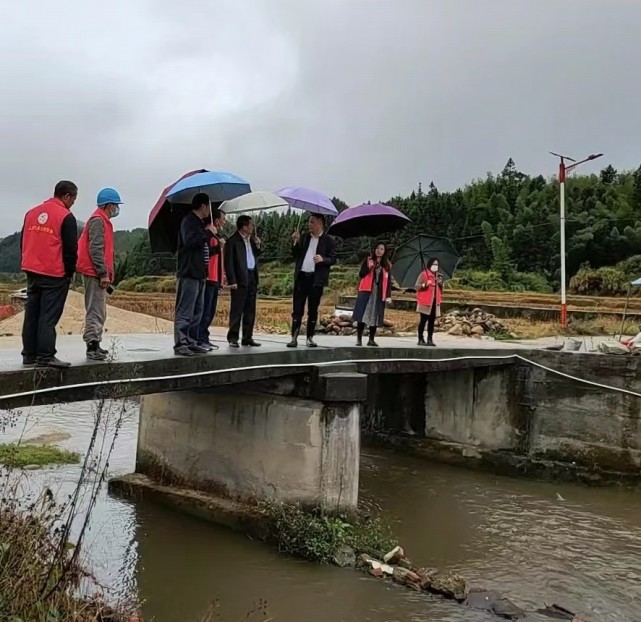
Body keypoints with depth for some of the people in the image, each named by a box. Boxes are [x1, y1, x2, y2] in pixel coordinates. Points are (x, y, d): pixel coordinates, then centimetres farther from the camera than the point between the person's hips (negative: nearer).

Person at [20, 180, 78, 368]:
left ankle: (29, 354, 15)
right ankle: (46, 356, -5)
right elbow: (71, 249, -10)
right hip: (54, 275, -7)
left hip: (32, 272, 7)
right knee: (48, 317, -5)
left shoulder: (32, 213, 13)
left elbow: (23, 242, 18)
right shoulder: (66, 216, -9)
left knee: (31, 315, 11)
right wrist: (70, 271, 1)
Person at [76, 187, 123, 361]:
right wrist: (103, 273, -21)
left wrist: (106, 273, 21)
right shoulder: (98, 220, -12)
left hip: (98, 274, 11)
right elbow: (95, 249, -20)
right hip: (95, 274, -11)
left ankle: (95, 345, 21)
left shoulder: (103, 220, 20)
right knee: (96, 311, -11)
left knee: (99, 312, 15)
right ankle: (92, 346, -11)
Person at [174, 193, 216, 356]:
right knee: (184, 311, -9)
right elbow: (189, 241, -26)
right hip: (189, 273, -10)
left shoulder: (199, 223, 21)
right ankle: (180, 344, -8)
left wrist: (209, 235, 13)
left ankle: (192, 343, 17)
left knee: (197, 312, 12)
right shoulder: (189, 221, -9)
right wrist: (208, 233, -16)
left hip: (199, 273, 10)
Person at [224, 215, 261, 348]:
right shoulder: (232, 241, -7)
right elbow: (229, 262, -10)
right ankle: (233, 338, 1)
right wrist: (232, 281, -16)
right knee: (237, 310, -4)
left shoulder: (251, 240, 15)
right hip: (240, 279, -7)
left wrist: (257, 245, 8)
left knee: (250, 310, 9)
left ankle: (247, 337, 16)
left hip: (252, 278, 7)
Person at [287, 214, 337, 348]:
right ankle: (294, 338, 1)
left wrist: (323, 259, -22)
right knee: (297, 309, 0)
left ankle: (310, 338, 13)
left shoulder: (329, 240, 1)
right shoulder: (304, 237, 12)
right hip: (301, 276, 3)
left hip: (316, 279, -3)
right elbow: (296, 255, 13)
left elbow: (333, 259, -3)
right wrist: (296, 242, -2)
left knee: (313, 310, 5)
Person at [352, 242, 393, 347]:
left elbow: (389, 281, 9)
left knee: (375, 317, 3)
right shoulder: (367, 260, 5)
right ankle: (359, 339, -2)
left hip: (379, 294, 2)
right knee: (362, 315, -7)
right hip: (366, 291, -2)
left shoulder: (387, 265, 11)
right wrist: (368, 267, -17)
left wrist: (388, 296, 1)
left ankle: (371, 339, 11)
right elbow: (361, 275, 0)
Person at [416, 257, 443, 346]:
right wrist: (425, 284, -27)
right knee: (423, 320, -4)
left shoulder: (438, 276, 17)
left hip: (435, 301, 6)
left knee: (432, 320, 4)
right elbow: (417, 286, -9)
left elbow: (440, 289, 24)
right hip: (425, 301, -6)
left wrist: (441, 284, 2)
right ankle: (421, 339, 0)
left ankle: (430, 339, 8)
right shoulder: (424, 274, -4)